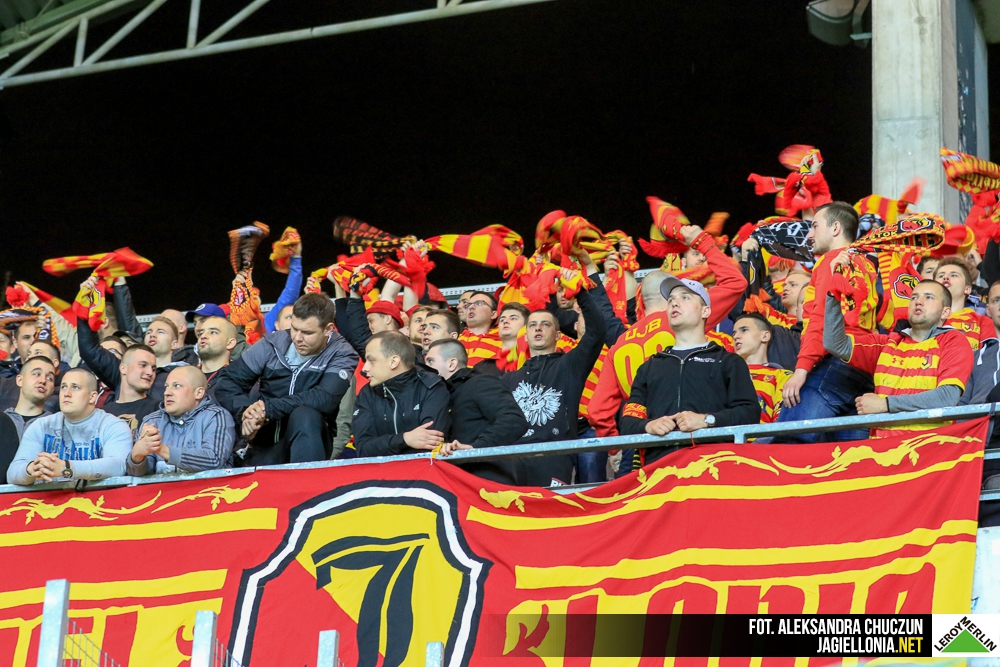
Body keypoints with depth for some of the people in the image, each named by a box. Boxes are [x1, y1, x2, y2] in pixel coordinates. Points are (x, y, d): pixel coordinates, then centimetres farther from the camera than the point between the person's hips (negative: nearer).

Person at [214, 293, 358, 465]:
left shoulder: (341, 354, -4)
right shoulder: (272, 344, 3)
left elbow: (325, 399, -22)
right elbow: (227, 383, 3)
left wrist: (267, 409, -27)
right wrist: (245, 412, -19)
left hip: (309, 443, 0)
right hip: (265, 445, 0)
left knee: (304, 415, -34)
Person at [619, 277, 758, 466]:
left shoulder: (728, 362, 19)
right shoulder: (649, 367, 28)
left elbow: (750, 412, 4)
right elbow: (628, 421, 18)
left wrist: (707, 420, -11)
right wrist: (647, 426, -4)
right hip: (658, 467, 2)